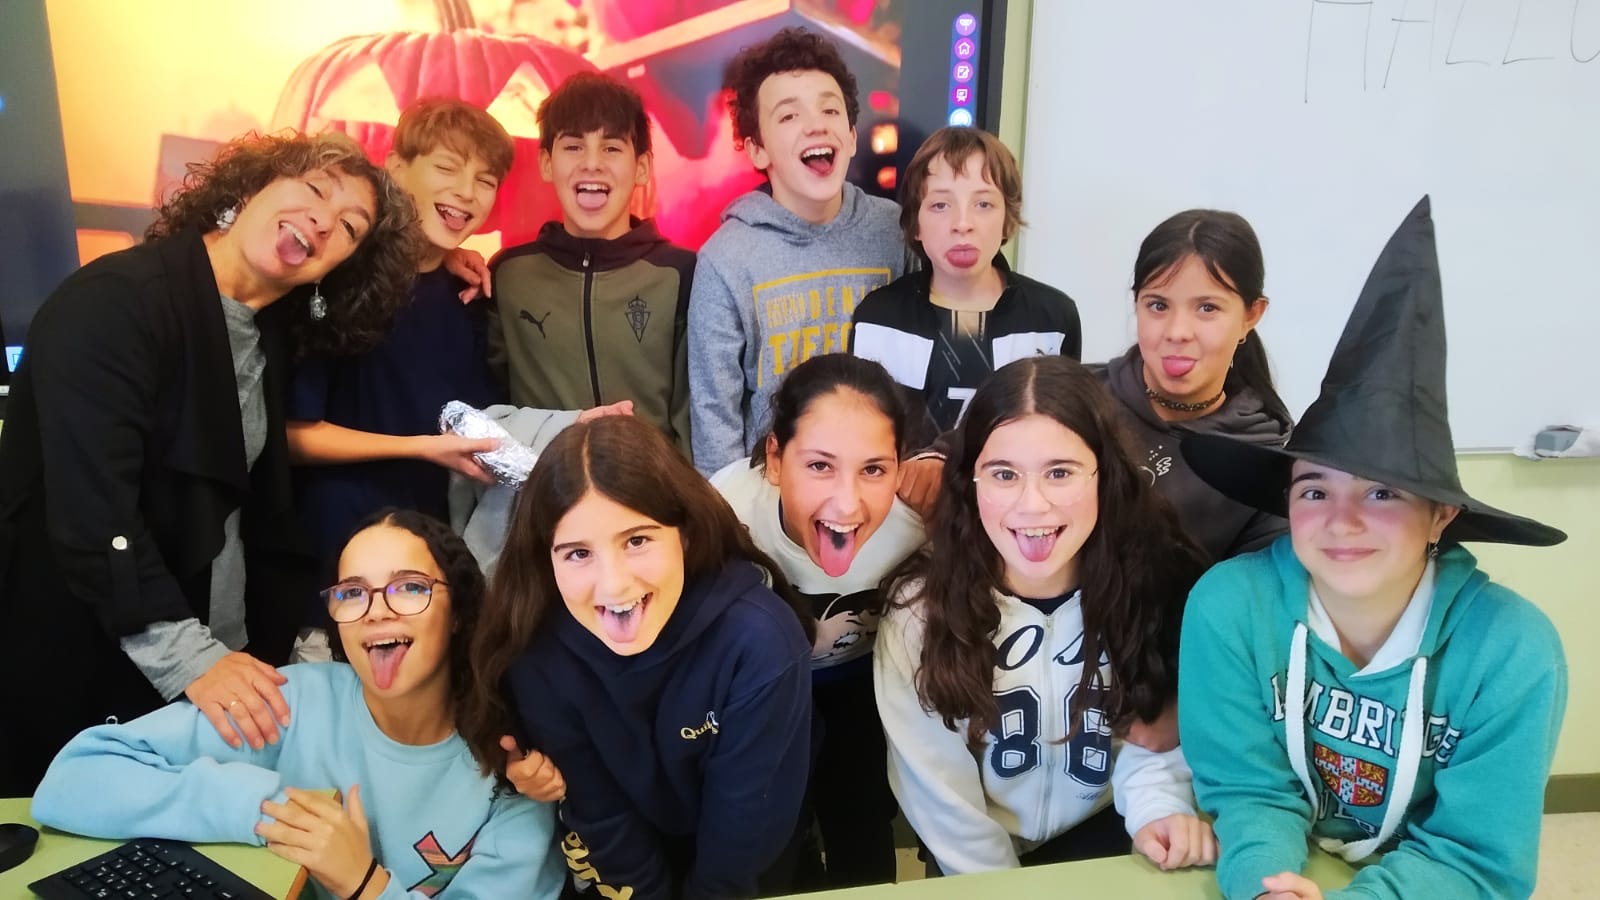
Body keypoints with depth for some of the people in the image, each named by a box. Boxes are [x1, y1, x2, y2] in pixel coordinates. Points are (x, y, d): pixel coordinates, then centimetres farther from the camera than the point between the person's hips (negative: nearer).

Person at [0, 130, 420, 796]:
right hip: (81, 670, -6)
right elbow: (94, 511, -26)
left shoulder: (271, 333, 5)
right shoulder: (113, 301, -18)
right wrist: (188, 658, -30)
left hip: (225, 655, 6)